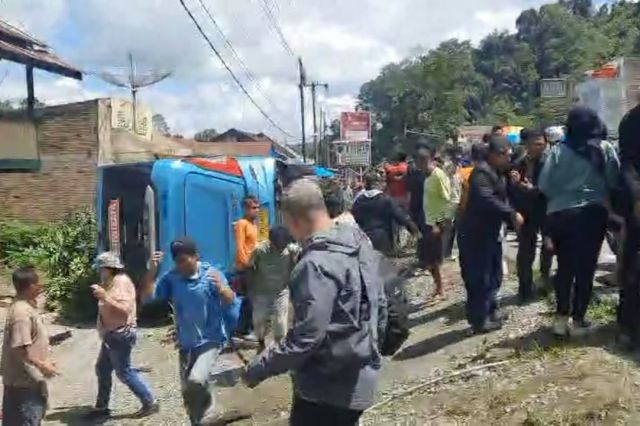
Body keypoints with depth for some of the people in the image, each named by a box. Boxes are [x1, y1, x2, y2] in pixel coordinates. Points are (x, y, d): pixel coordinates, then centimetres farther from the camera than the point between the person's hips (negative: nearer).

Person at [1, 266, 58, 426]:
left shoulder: (26, 306, 6)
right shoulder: (22, 313, -25)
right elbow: (20, 349, -26)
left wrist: (44, 361, 14)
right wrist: (42, 366, -17)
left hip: (28, 378, 10)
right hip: (24, 380, -10)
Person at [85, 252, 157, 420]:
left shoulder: (122, 282, -18)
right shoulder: (111, 283, 13)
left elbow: (125, 309, -27)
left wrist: (104, 296, -30)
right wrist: (101, 295, 8)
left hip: (121, 335, -10)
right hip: (111, 335, 10)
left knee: (124, 372, -3)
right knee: (102, 369, 16)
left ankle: (150, 403, 7)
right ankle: (102, 407, 29)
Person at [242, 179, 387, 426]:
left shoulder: (316, 265, -25)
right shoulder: (360, 246, 2)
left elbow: (305, 338, -26)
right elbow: (381, 306, 11)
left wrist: (258, 368, -14)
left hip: (326, 385, -9)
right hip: (357, 379, 9)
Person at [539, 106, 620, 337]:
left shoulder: (558, 150, -3)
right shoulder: (605, 148, -3)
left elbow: (544, 184, -6)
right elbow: (615, 181, -5)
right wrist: (597, 191, 15)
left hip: (560, 214, 1)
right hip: (593, 213, -1)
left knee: (564, 267, 14)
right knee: (586, 268, 8)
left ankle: (561, 318, 16)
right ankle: (578, 320, 14)